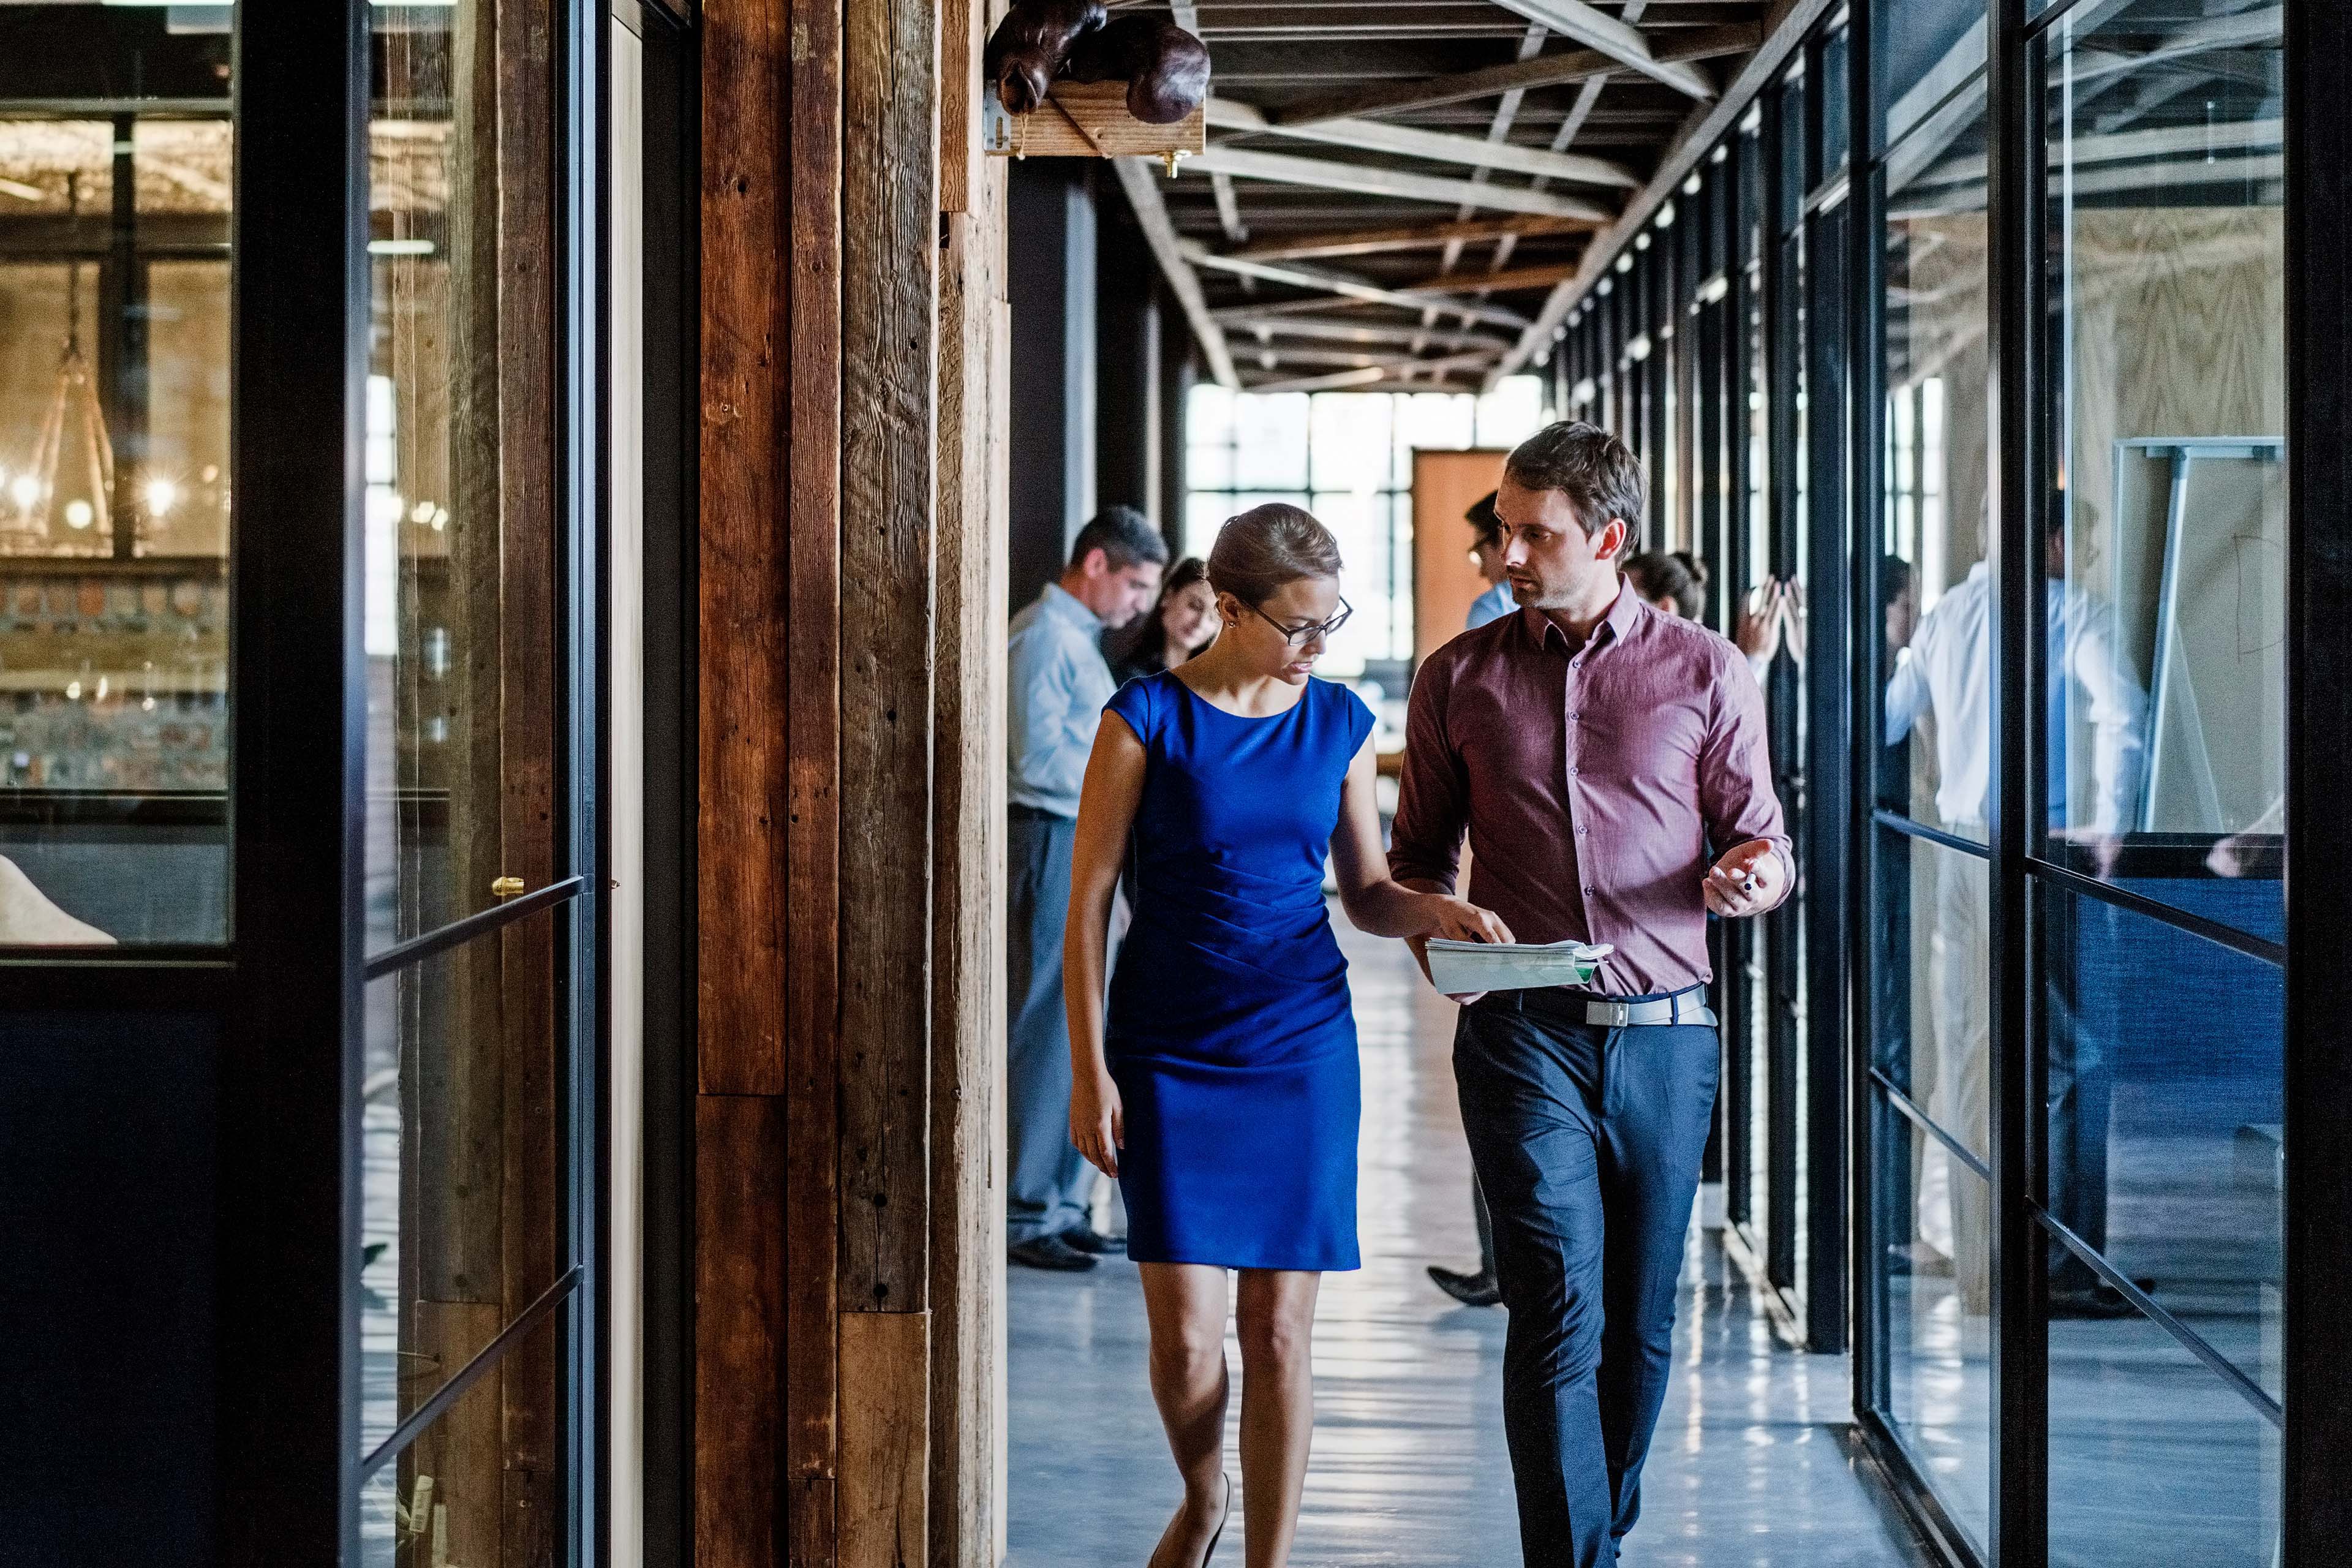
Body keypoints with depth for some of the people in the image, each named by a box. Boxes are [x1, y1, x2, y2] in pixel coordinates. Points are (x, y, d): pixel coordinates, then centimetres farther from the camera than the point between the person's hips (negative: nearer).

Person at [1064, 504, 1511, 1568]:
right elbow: (1090, 899, -3)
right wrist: (1089, 1071, -7)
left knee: (1279, 1332, 1)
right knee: (1184, 1334, -4)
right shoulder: (1149, 718, -5)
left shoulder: (1339, 723, 6)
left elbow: (1364, 894, 13)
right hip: (1171, 1051, -2)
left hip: (1302, 1049, 2)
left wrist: (1433, 910, -9)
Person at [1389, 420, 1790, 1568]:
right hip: (1523, 1032, -1)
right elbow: (1416, 856, 15)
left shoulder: (1704, 671, 6)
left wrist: (1752, 876, -14)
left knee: (1641, 1323, 9)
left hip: (1665, 1032, 1)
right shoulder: (1458, 678, 8)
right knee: (1562, 1312, -12)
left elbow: (1759, 841, 10)